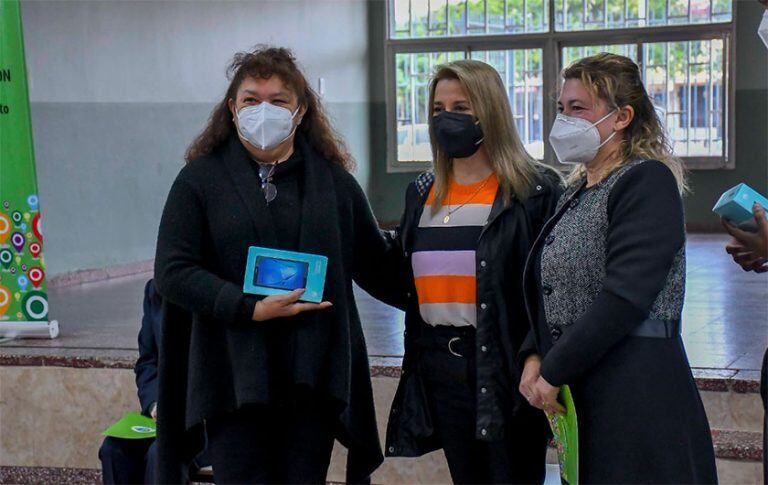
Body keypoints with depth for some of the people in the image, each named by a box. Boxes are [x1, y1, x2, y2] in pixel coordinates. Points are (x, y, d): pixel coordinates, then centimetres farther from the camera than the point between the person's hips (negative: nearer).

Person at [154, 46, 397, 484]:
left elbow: (377, 266, 16)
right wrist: (251, 309, -15)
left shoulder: (334, 181, 9)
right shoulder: (201, 179, 2)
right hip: (234, 377, -2)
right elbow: (172, 271, -6)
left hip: (314, 378, 2)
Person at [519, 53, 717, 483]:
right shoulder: (579, 190, 16)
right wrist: (536, 357, 0)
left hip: (635, 390, -8)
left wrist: (555, 371, -16)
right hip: (578, 391, 8)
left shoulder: (648, 181, -11)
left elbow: (625, 296, -20)